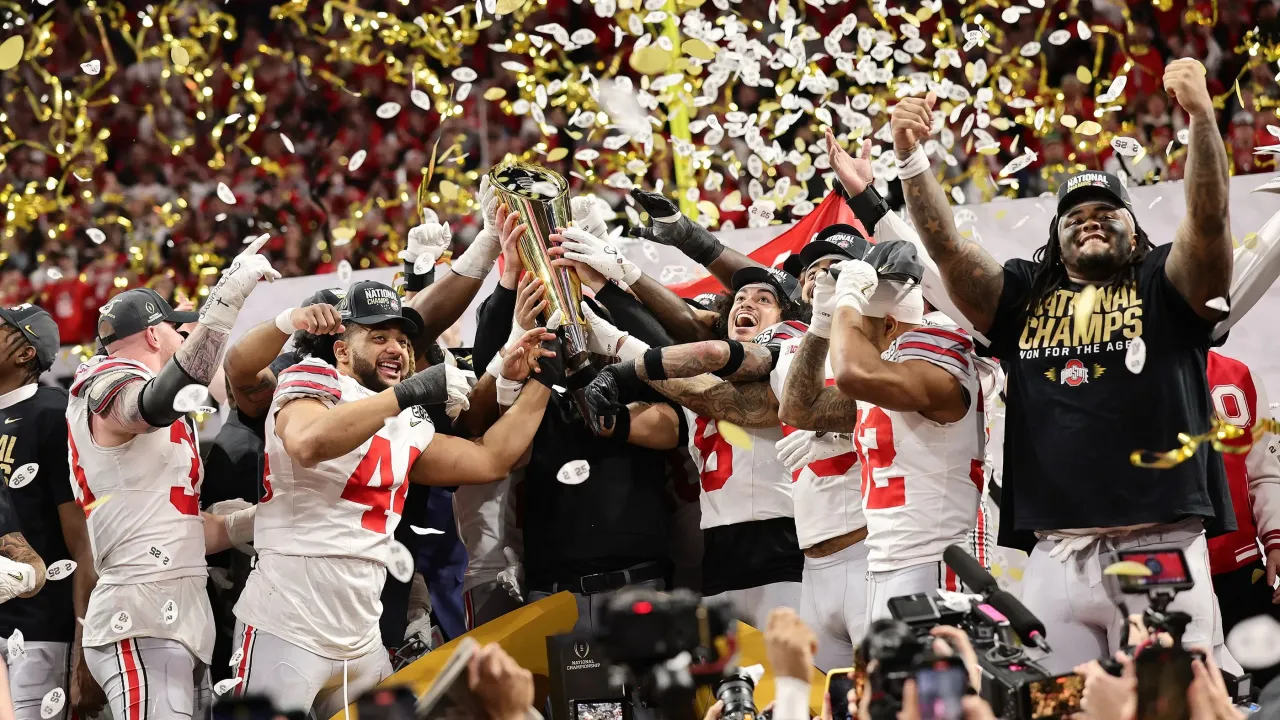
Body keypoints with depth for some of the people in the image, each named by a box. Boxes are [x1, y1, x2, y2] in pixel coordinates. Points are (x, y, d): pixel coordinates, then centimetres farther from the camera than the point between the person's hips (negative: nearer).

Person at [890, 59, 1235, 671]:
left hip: (1160, 548, -2)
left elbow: (1209, 219, -5)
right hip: (1056, 556, 2)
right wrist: (910, 157, -6)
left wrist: (1200, 116, -19)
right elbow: (946, 247, 8)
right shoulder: (1024, 296, 18)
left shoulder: (1164, 285, 12)